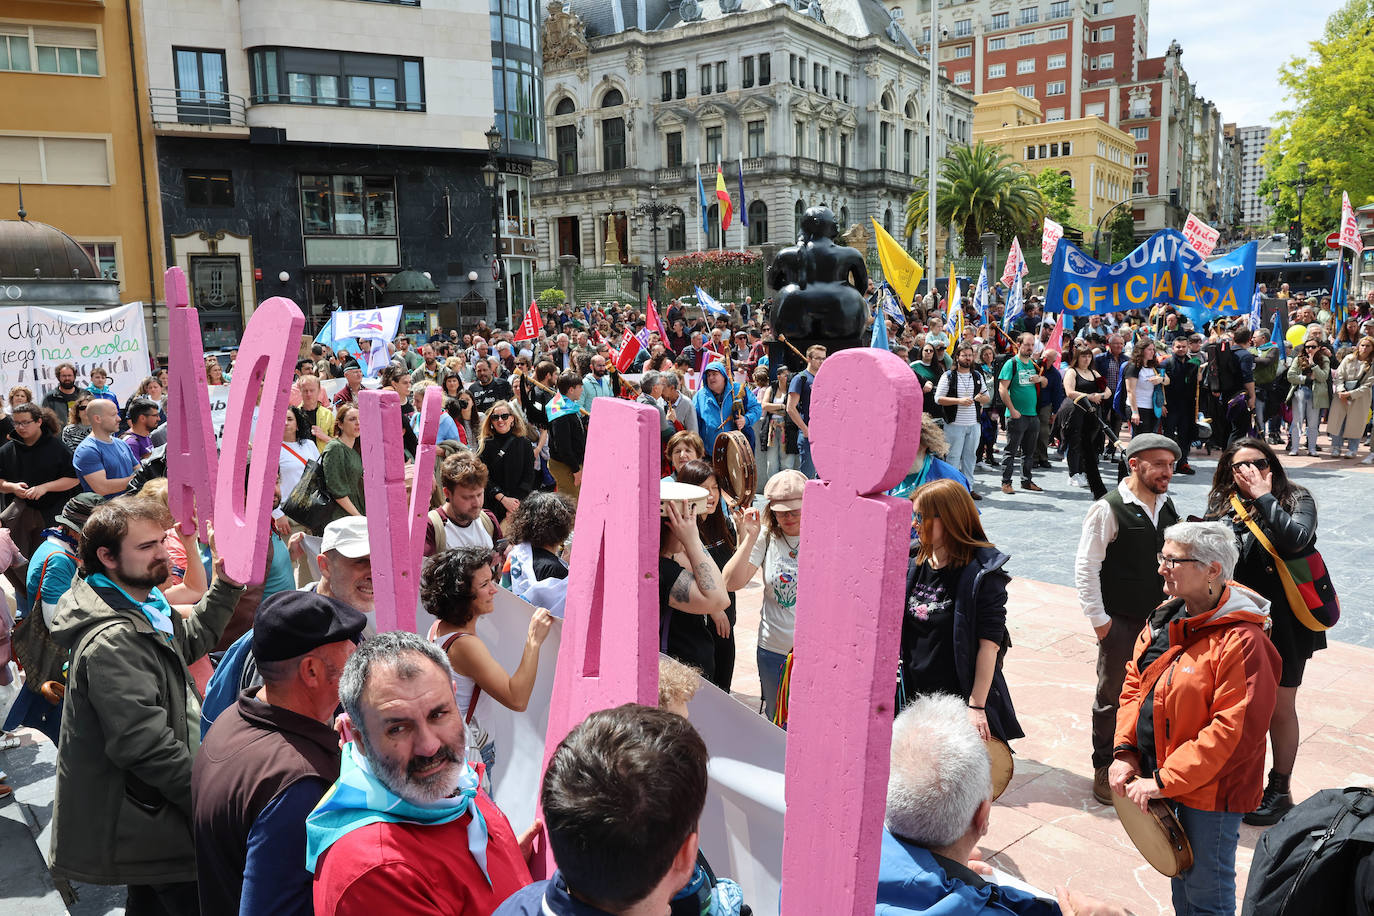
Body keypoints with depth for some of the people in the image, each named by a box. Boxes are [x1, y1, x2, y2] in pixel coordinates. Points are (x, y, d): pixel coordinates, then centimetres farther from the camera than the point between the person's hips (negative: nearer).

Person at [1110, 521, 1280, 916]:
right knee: (1179, 873, 25)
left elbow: (1232, 729, -25)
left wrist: (1163, 781, -23)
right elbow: (1134, 683, 9)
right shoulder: (1166, 618, 2)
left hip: (1210, 793, -7)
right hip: (1158, 771, 7)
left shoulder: (1240, 640, -24)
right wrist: (1125, 751, -3)